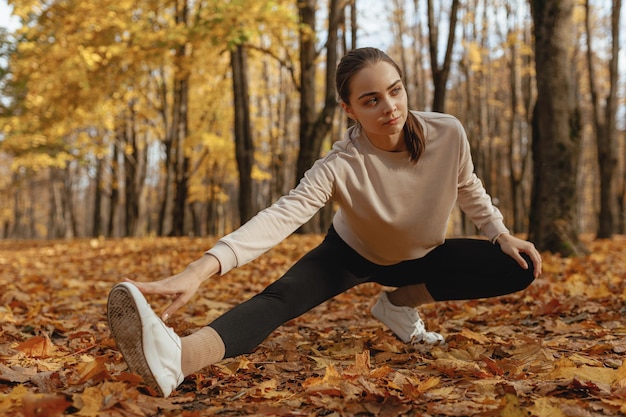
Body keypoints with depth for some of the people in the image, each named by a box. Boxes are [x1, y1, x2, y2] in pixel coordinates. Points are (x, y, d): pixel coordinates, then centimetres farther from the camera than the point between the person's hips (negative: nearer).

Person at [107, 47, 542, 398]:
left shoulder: (448, 133, -25)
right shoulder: (340, 167, -35)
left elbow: (468, 188, -1)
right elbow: (281, 215, -51)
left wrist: (502, 234, -9)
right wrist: (202, 268, -65)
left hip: (424, 256, 4)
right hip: (354, 254, -4)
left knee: (518, 269, -15)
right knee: (280, 297, -32)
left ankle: (400, 302, -4)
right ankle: (179, 357, -61)